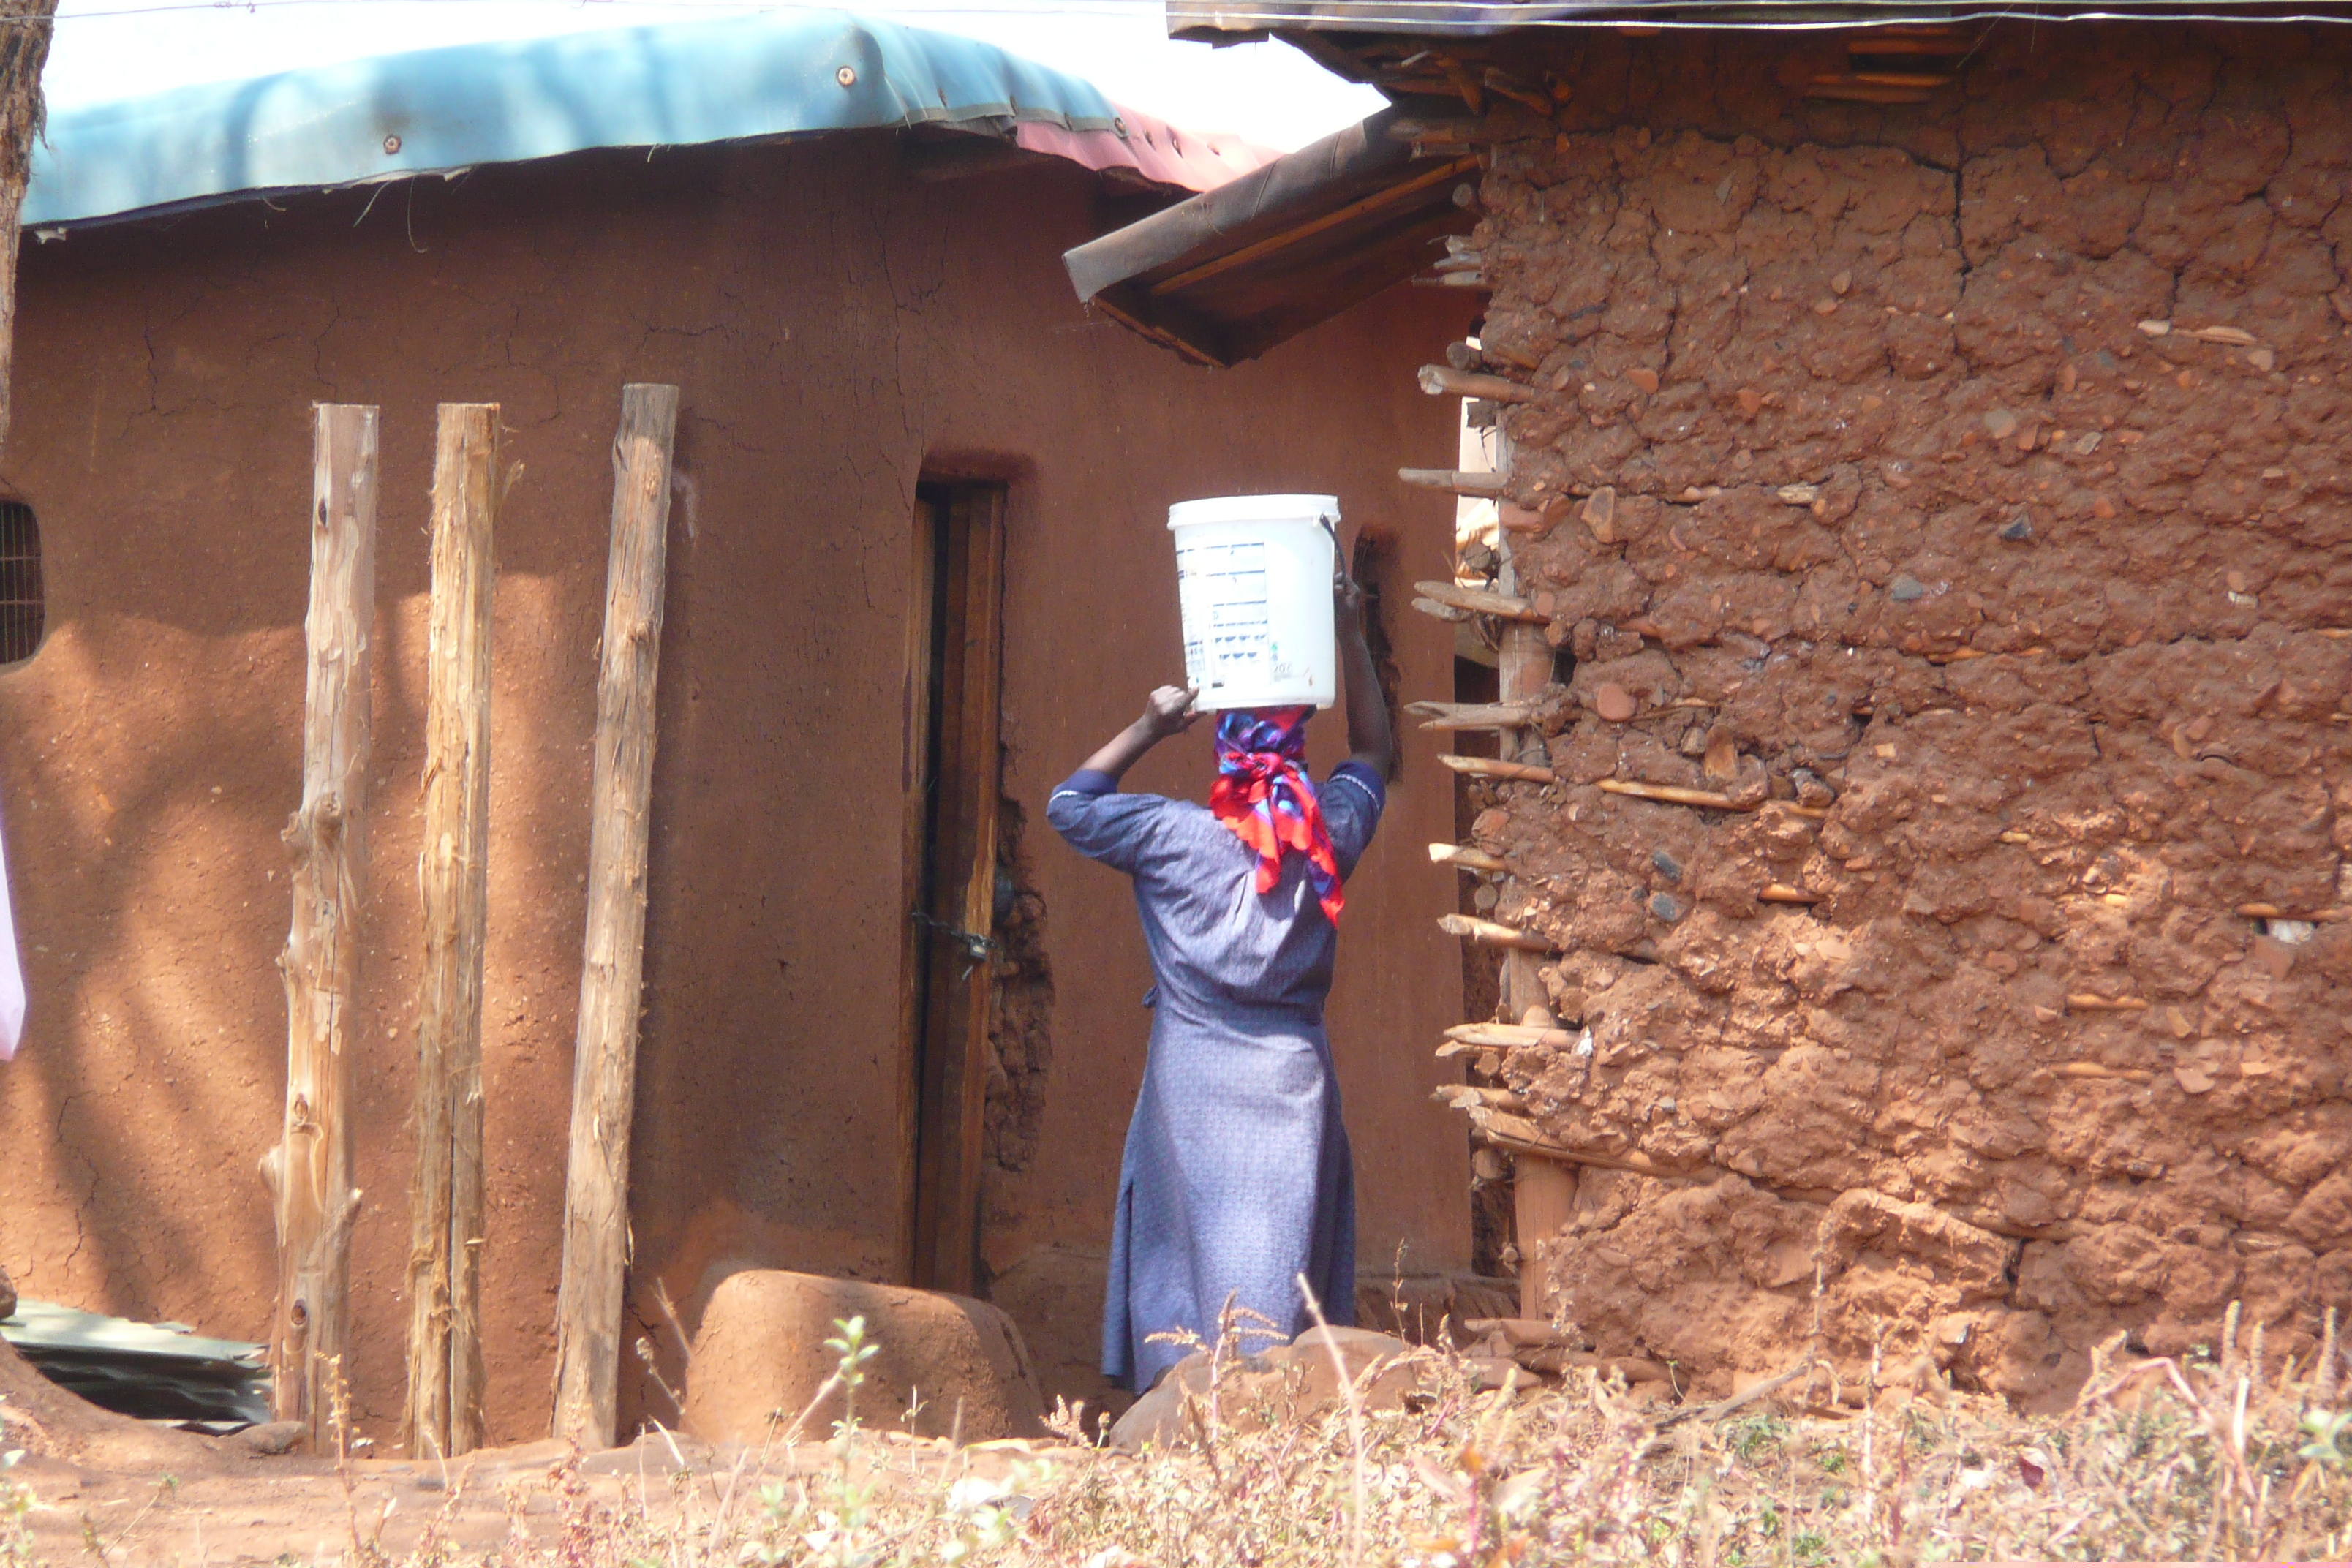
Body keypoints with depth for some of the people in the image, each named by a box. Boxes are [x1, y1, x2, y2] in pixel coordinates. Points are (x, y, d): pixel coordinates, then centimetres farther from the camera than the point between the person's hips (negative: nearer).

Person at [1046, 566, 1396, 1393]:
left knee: (1188, 1255, 0)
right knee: (1286, 1261, 1)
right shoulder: (1330, 835, 3)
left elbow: (1068, 803, 14)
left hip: (1193, 1085, -1)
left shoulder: (1169, 833, -3)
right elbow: (1375, 754, 23)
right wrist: (1352, 641, 21)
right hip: (1293, 1086, 2)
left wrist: (1148, 728, 10)